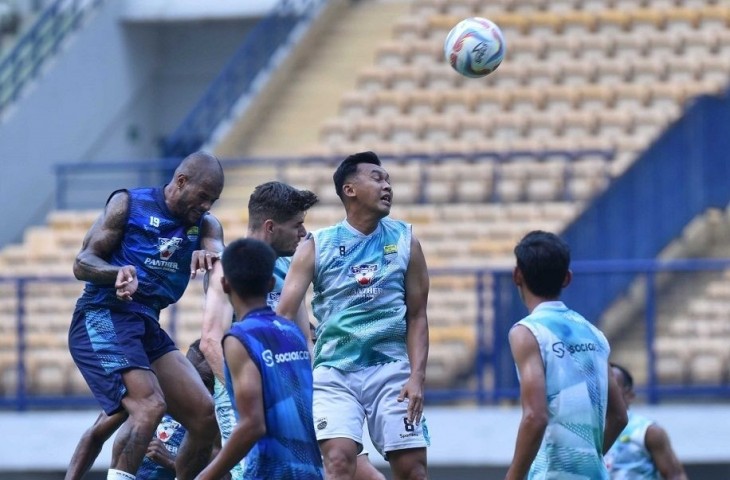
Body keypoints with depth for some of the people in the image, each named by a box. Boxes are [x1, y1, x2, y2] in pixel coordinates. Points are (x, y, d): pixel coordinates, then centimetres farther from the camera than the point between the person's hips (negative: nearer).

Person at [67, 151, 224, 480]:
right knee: (149, 404, -28)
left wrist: (210, 255, -33)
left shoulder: (205, 225, 14)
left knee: (206, 416, 3)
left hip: (147, 327, 7)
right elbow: (82, 263, -4)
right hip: (102, 318, -7)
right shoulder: (129, 204, -1)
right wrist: (118, 272, -26)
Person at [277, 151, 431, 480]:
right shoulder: (317, 246, 0)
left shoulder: (404, 241, 6)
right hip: (334, 370, -2)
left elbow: (417, 316, 7)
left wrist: (417, 376, -5)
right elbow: (284, 316, -4)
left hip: (391, 369, 2)